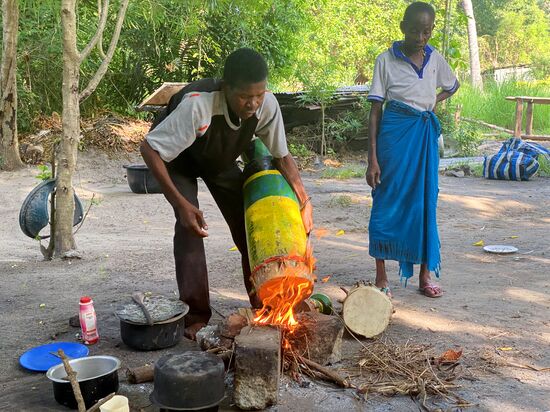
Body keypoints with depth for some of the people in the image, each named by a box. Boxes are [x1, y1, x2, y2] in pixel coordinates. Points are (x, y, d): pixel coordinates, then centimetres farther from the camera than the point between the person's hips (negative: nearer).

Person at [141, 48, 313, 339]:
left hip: (222, 159, 4)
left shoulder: (267, 104, -29)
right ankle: (195, 317, -12)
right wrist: (181, 204, -41)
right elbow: (149, 149, -37)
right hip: (178, 159, -4)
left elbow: (282, 156, -13)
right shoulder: (197, 106, -44)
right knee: (189, 225, -22)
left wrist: (304, 199, -24)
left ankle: (262, 307, 9)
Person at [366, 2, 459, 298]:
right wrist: (372, 159, -12)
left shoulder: (435, 59, 6)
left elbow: (453, 85, 28)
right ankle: (381, 278, 8)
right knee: (387, 203, -1)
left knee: (425, 203, 7)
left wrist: (434, 101, 7)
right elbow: (375, 111, -7)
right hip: (394, 135, -3)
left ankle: (425, 275, 18)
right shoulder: (386, 60, -5)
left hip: (425, 135, 4)